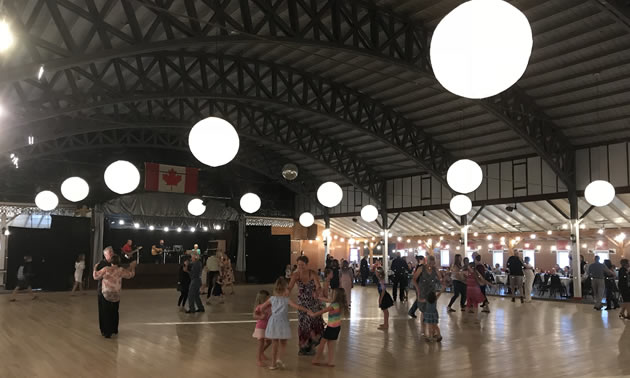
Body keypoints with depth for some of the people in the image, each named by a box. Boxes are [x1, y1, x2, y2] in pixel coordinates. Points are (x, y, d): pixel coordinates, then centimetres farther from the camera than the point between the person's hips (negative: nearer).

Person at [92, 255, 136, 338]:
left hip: (107, 295, -3)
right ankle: (115, 330, 32)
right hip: (117, 296, 3)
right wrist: (132, 267, 28)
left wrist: (95, 268, 16)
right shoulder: (121, 270, -3)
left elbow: (96, 276, -1)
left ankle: (108, 333, 3)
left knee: (107, 314, 3)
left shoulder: (106, 269, -11)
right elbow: (130, 274, 12)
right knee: (115, 313, 20)